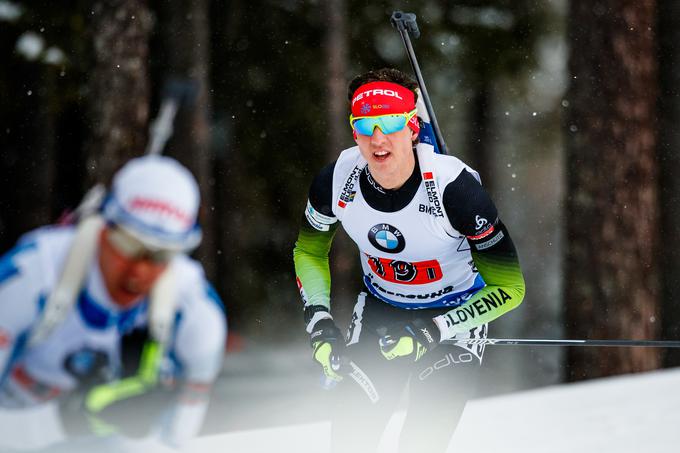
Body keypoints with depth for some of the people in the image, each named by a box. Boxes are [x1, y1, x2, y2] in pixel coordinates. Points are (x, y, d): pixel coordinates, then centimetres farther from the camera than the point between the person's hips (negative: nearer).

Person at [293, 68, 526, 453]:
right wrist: (319, 322, -9)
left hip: (454, 314, -4)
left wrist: (431, 332, -28)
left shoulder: (454, 187, -29)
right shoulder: (336, 181, -18)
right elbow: (309, 251, 5)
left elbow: (509, 288, -21)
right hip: (381, 309, 4)